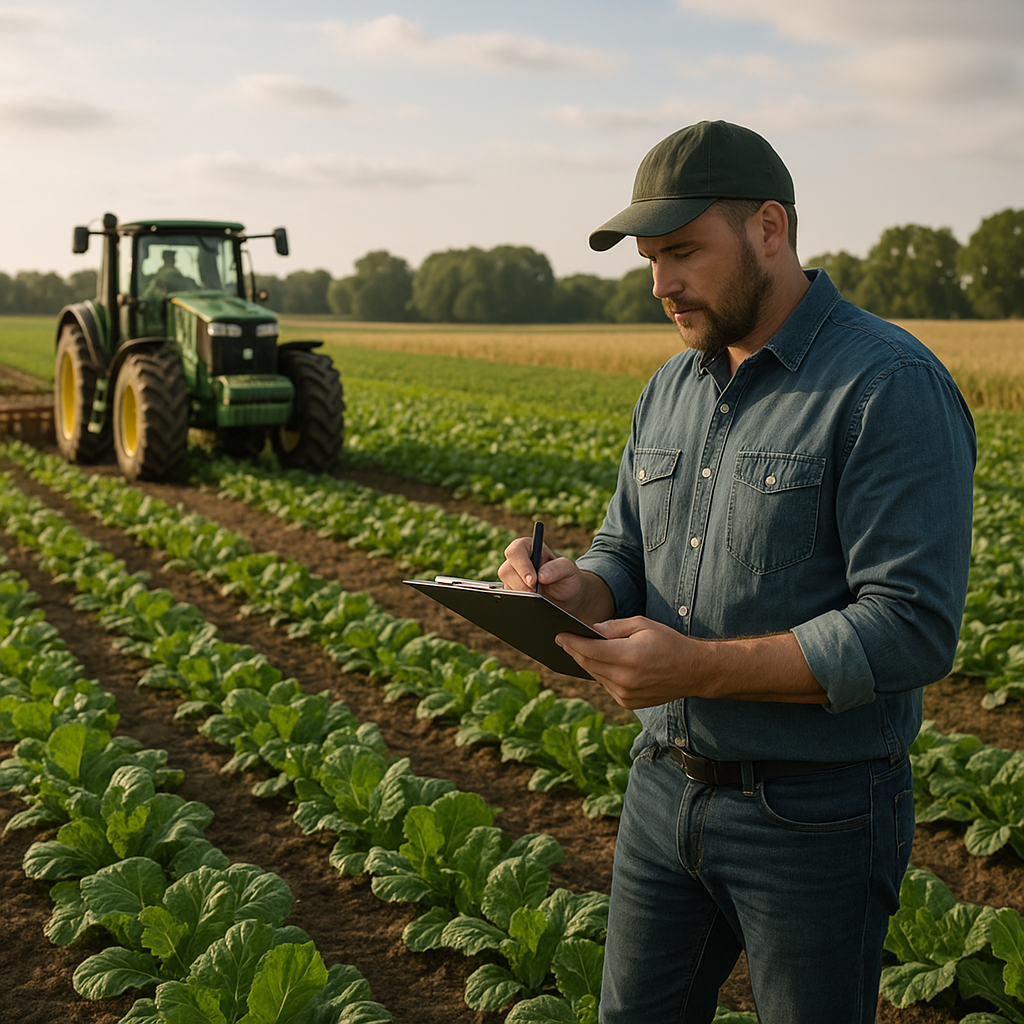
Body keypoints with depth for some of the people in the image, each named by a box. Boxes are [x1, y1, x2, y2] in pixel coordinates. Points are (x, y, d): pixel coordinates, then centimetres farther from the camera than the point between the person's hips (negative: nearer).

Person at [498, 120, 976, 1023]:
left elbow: (912, 630, -23)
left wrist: (700, 668, -29)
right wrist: (570, 590, -11)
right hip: (668, 788, 7)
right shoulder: (671, 391, 7)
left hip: (816, 813, -6)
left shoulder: (893, 388, -17)